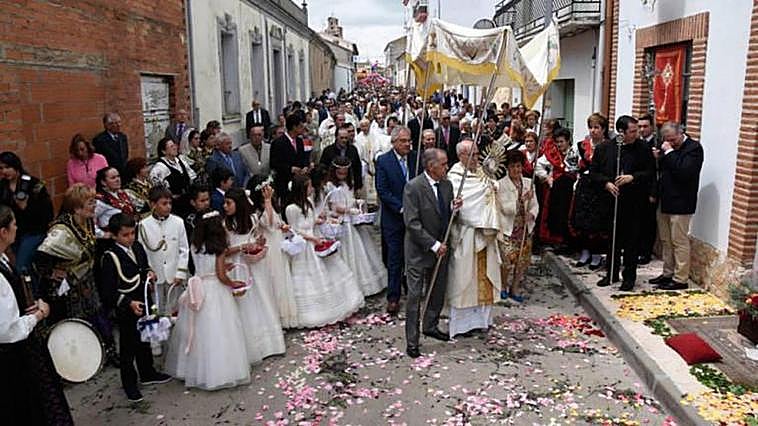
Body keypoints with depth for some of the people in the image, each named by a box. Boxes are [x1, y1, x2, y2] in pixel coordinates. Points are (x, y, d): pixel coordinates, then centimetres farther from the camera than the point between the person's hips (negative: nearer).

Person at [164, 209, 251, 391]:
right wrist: (234, 284, 3)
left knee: (199, 329, 14)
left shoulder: (195, 246, 1)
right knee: (217, 331, 2)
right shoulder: (218, 248, -14)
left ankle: (195, 369, 25)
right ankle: (221, 370, 9)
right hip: (215, 291, -5)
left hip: (198, 291, 6)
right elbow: (221, 276, -13)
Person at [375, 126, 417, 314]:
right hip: (393, 218, -3)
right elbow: (382, 191, -10)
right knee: (395, 259, 3)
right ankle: (393, 298, 12)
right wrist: (401, 208, -17)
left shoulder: (416, 158, 4)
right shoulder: (383, 161, -5)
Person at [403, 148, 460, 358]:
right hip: (419, 250, -7)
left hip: (440, 248, 7)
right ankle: (412, 341, 9)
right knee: (415, 296, -1)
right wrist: (433, 245, -20)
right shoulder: (413, 187, -17)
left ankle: (431, 326, 39)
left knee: (438, 292, 18)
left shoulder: (447, 185, 4)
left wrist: (455, 208, -10)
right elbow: (412, 223, -19)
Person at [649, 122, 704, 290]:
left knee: (679, 242, -2)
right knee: (665, 241, 15)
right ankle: (668, 273, 26)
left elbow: (684, 172, -23)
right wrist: (658, 158, -3)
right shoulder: (668, 148, 12)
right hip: (665, 201, 8)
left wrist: (669, 153, -20)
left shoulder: (694, 148, -10)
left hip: (680, 204, -8)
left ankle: (680, 279, 5)